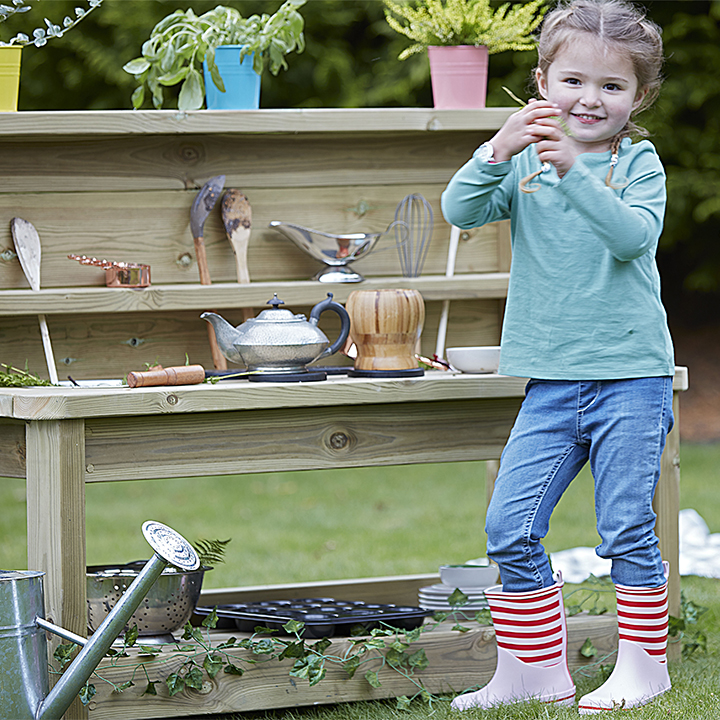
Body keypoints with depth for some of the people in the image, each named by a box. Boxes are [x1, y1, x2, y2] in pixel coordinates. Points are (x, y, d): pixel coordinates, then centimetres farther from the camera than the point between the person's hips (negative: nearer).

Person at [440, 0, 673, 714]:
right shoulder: (524, 161, 5)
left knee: (627, 530, -1)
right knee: (509, 530, 1)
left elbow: (635, 234, -21)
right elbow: (460, 210, -10)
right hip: (550, 382, 3)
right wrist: (497, 151, -28)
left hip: (630, 376, -3)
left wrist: (575, 171, -33)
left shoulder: (638, 162, -2)